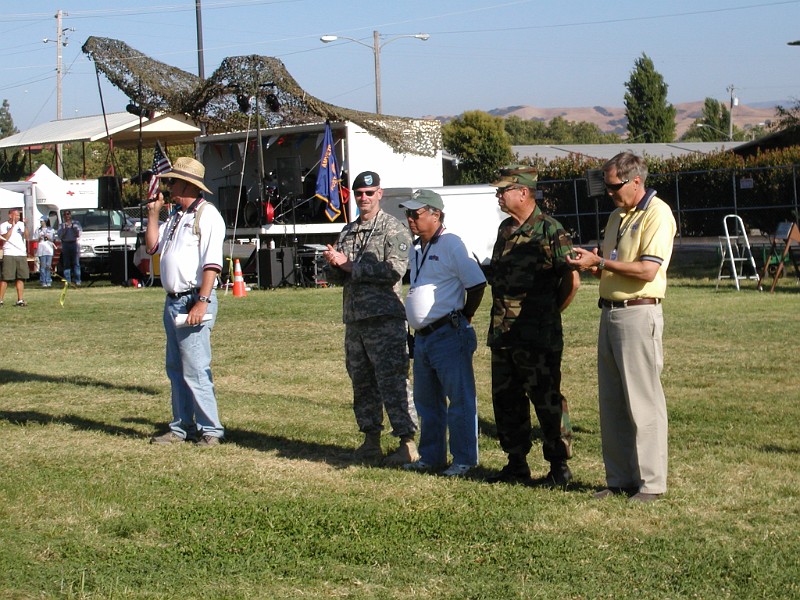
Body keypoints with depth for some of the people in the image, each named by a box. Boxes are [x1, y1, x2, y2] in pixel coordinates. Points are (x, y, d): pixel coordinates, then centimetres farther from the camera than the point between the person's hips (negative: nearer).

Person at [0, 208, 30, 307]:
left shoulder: (21, 224, 13)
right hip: (9, 255, -4)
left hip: (22, 255, 4)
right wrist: (12, 226, -8)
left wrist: (25, 226, -9)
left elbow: (26, 237, 3)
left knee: (21, 278, 2)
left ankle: (20, 300, 5)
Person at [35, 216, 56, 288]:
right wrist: (39, 238, -9)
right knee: (43, 266, -7)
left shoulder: (51, 230, 13)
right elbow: (35, 240, 10)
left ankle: (48, 281, 0)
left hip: (49, 249, 1)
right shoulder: (38, 230, 12)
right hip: (41, 249, -1)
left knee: (48, 266, -4)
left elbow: (53, 239, 12)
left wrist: (48, 238, -6)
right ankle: (43, 282, -6)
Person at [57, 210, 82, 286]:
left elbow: (79, 234, 4)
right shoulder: (61, 225, 16)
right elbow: (60, 236, 2)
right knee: (66, 264, -4)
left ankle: (77, 281, -11)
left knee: (76, 263, -9)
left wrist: (74, 227, -6)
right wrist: (65, 228, -6)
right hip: (65, 245, 1)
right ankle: (67, 282, -4)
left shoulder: (76, 223, 15)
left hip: (74, 243, -1)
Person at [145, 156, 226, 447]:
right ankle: (181, 427, 20)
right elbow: (153, 246, 20)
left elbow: (212, 263, -18)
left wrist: (202, 302, -24)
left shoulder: (207, 215, -10)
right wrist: (153, 212, 12)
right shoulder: (175, 216, 18)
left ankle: (210, 429, -4)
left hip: (194, 301, -9)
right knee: (176, 369, 13)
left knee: (195, 370, -10)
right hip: (173, 301, 9)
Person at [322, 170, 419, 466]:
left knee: (392, 382, -9)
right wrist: (334, 266, -5)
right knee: (362, 383, 11)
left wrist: (349, 265, -13)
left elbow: (395, 269, -16)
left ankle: (408, 443, -7)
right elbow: (334, 276, 20)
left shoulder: (393, 228, -2)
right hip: (354, 319, 7)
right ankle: (371, 439, 19)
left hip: (384, 317, -7)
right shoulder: (348, 231, 20)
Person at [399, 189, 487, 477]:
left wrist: (464, 318, -5)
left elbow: (477, 284, -12)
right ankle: (431, 456, 26)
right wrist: (418, 329, 18)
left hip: (449, 336, -9)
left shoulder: (451, 245, -11)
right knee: (426, 400, 15)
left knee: (460, 399, -3)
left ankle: (464, 459, 2)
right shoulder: (416, 248, 15)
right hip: (422, 336, 9)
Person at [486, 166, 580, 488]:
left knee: (547, 401, -1)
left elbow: (572, 280, -12)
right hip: (502, 334, 8)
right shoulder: (505, 229, 13)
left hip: (537, 337, -8)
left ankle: (559, 468, 7)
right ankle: (516, 465, 23)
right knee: (505, 401, 13)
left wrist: (549, 313, -3)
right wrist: (500, 320, 16)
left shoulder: (549, 230, -12)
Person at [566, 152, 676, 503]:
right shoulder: (617, 217, 19)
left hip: (639, 313, -9)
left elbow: (648, 270, -20)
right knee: (611, 402, 10)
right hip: (610, 313, 9)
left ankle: (651, 483, 0)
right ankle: (620, 479, 17)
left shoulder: (657, 214, -9)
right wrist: (590, 266, 3)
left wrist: (600, 262, -15)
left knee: (643, 402, -5)